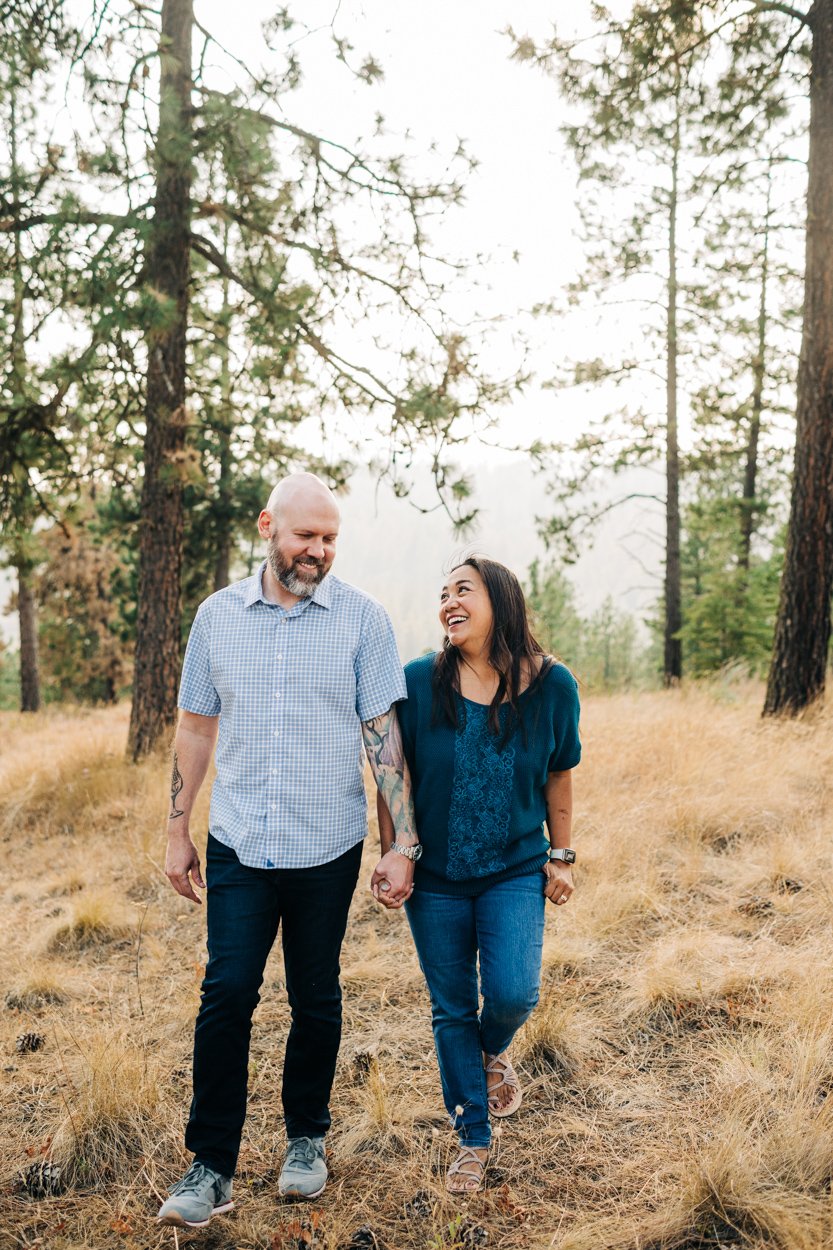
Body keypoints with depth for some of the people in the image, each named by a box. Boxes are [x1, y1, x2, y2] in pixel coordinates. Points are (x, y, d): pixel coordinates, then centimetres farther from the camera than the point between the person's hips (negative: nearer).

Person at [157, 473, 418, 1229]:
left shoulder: (363, 619, -4)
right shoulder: (218, 616, 3)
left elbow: (385, 734, -4)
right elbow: (196, 727, 9)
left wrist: (404, 842, -8)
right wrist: (177, 833, 9)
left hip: (327, 848, -1)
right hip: (238, 846, 1)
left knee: (315, 1000, 11)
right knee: (227, 994, -3)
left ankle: (307, 1138, 32)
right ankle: (212, 1166, 11)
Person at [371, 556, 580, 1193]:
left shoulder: (551, 685, -7)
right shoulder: (419, 681, -9)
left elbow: (558, 777, 5)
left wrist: (561, 856, 8)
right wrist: (390, 853, -3)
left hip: (515, 872, 0)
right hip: (435, 878, 1)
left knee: (513, 993, -14)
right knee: (452, 1010, 10)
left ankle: (494, 1049, 26)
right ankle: (474, 1139, 31)